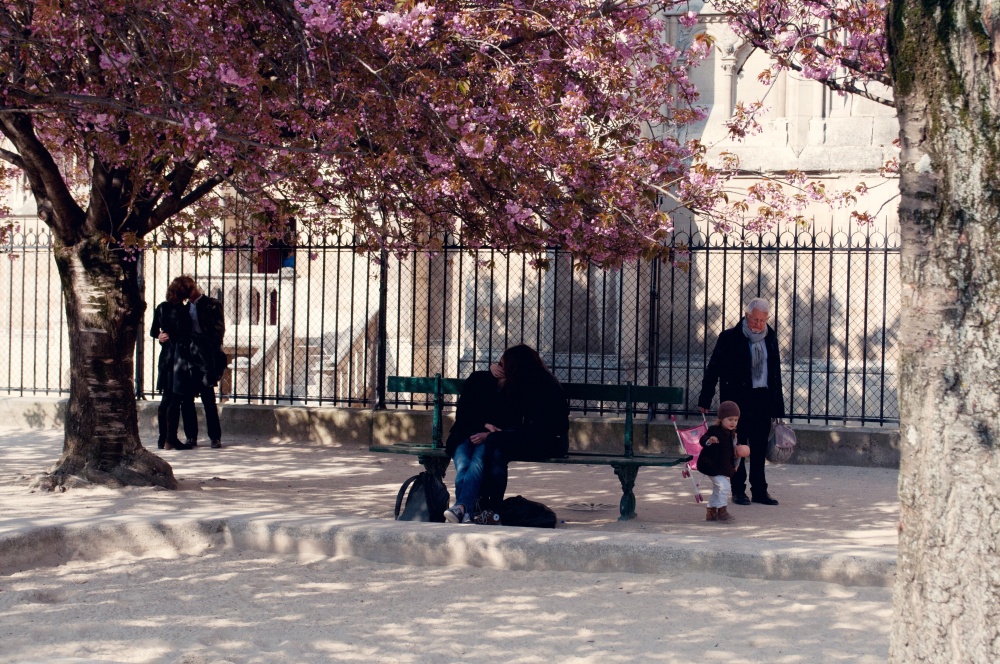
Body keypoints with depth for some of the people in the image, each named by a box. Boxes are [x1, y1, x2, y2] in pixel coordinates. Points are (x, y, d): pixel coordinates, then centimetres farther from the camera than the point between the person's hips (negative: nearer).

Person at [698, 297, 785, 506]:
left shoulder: (771, 339, 8)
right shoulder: (729, 338, -5)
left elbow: (776, 371, 15)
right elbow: (713, 369, -2)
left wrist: (778, 403, 12)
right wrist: (705, 399, -4)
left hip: (763, 398, 4)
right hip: (737, 397, -4)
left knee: (760, 448, 6)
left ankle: (760, 490, 13)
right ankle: (738, 491, 8)